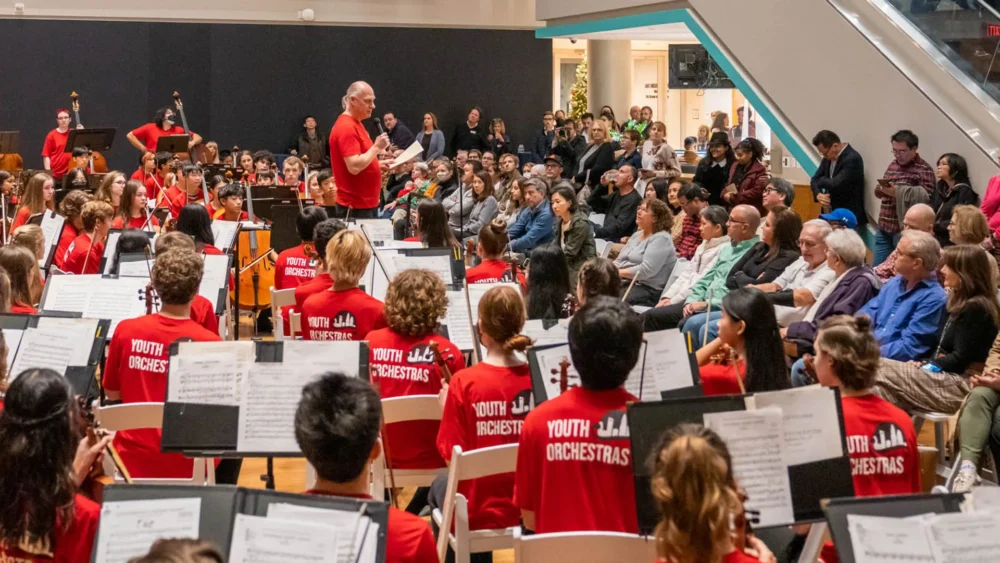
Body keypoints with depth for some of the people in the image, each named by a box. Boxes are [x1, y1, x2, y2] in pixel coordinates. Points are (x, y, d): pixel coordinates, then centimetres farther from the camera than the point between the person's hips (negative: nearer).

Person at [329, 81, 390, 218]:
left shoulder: (355, 125, 15)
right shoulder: (346, 127, -17)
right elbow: (354, 167, -26)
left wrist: (383, 164, 11)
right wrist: (376, 147, -18)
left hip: (367, 203, 10)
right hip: (356, 207, -10)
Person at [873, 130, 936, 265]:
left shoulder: (924, 170, -8)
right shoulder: (893, 164, 14)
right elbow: (878, 191, 19)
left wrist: (898, 193, -21)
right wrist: (883, 189, -5)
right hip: (884, 228, 7)